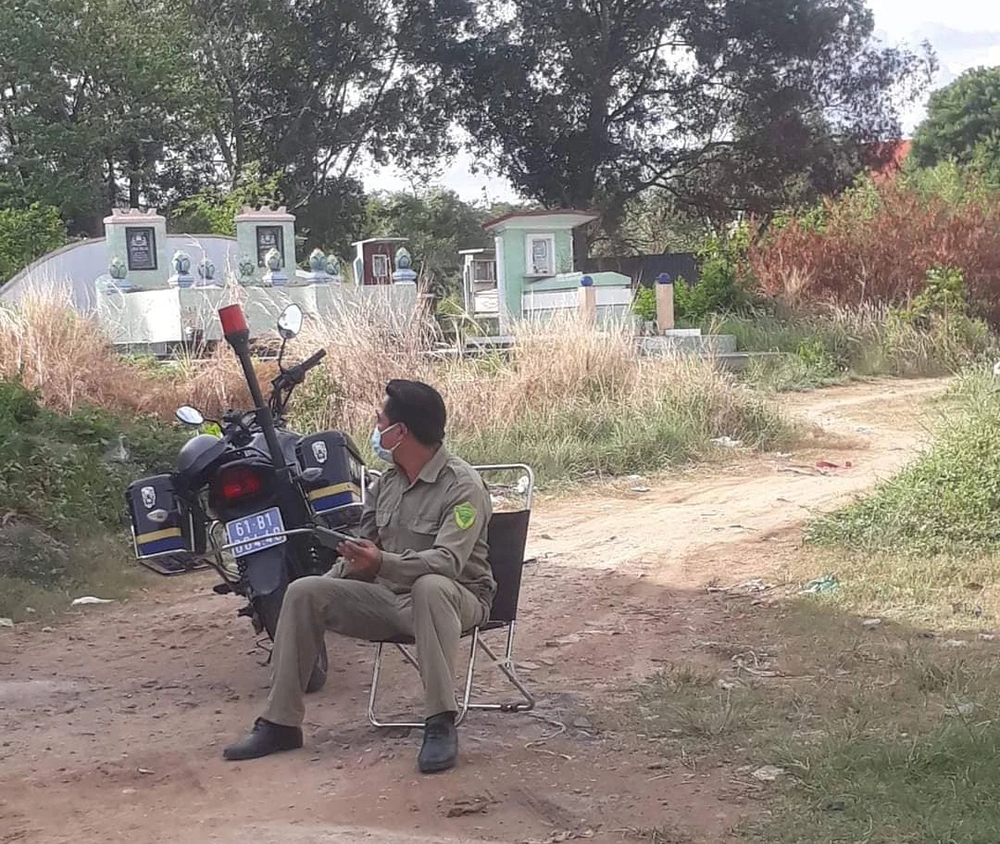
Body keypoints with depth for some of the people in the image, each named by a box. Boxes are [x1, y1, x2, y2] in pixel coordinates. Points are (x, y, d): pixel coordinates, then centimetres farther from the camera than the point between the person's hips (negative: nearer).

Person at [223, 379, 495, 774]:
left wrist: (382, 562, -44)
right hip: (390, 596, 7)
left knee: (429, 587, -42)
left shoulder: (462, 485, -16)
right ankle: (280, 723, -5)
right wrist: (324, 591, 6)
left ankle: (441, 724, -36)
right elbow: (362, 552, 20)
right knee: (303, 592, -10)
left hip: (452, 598, -7)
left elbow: (448, 561, -29)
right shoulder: (386, 483, 9)